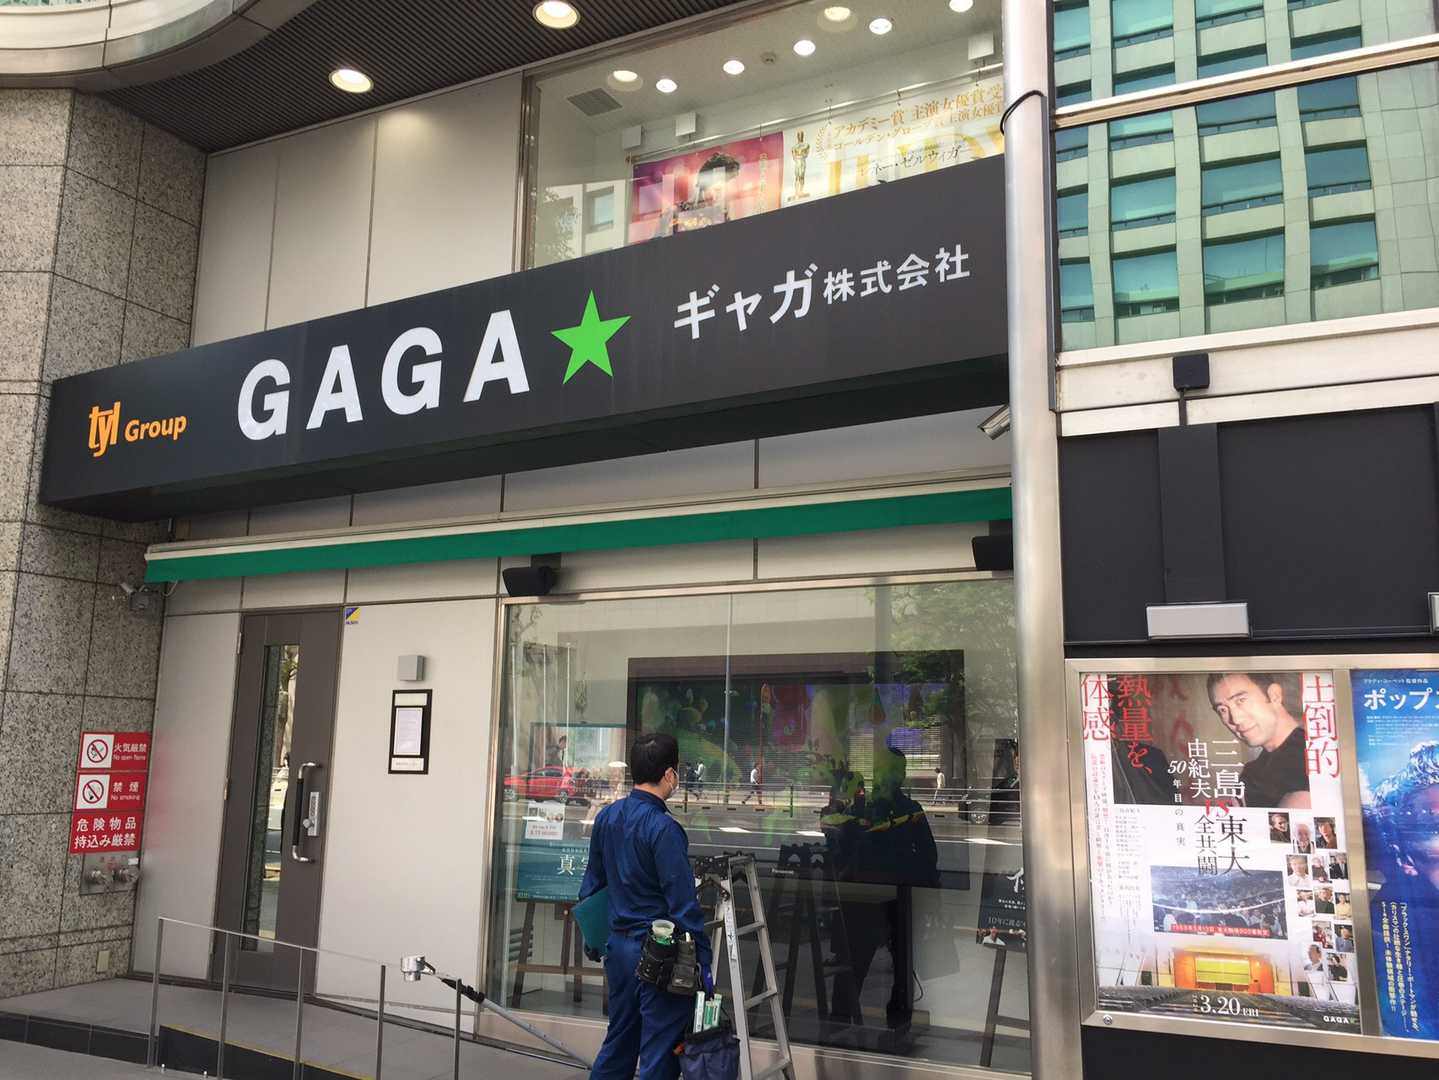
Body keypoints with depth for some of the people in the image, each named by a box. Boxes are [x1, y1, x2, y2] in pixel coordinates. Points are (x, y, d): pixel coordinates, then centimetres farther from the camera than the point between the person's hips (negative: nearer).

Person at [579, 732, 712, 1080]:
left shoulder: (606, 817, 3)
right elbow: (683, 903, -20)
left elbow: (592, 883, 13)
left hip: (618, 946, 7)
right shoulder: (663, 829, -20)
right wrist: (703, 963, -15)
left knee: (618, 1042, 20)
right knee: (660, 1051, 4)